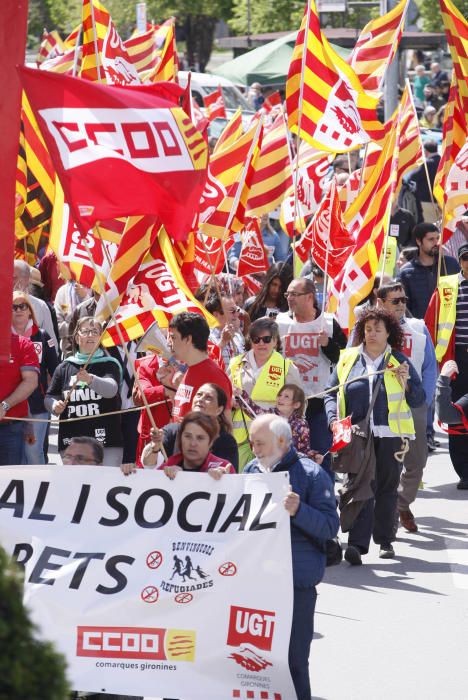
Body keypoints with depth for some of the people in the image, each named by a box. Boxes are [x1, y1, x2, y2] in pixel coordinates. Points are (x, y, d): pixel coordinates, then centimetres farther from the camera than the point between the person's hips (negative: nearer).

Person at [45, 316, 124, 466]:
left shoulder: (109, 365, 4)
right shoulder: (65, 367, 12)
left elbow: (111, 389, -16)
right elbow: (49, 397, 17)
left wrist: (90, 379, -35)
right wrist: (55, 406, -6)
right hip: (71, 441, 3)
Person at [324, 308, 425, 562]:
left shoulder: (399, 361, 7)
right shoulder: (348, 359, 9)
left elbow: (418, 399, 8)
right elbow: (331, 393, 11)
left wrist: (406, 383, -12)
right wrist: (333, 418, -6)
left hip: (390, 435, 1)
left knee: (387, 488, 9)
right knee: (359, 486, -12)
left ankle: (385, 540, 21)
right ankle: (357, 544, -20)